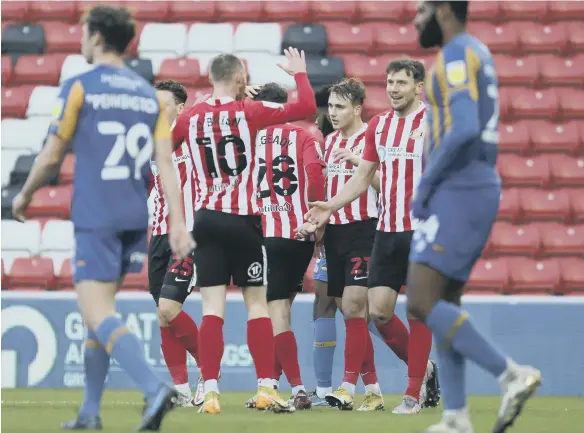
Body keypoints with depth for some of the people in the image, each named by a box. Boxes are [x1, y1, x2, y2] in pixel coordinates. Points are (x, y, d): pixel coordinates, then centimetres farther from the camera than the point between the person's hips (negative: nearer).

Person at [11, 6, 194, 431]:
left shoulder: (79, 88, -6)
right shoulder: (149, 95, 10)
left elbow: (51, 156, -2)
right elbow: (166, 162, 2)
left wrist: (25, 195, 15)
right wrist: (178, 223, -2)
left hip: (96, 217, -6)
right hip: (135, 219, 6)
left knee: (98, 314, -10)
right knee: (99, 309, 17)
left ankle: (154, 388, -30)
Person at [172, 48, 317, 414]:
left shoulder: (190, 118, 4)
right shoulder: (249, 112, -6)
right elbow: (306, 108, -5)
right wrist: (300, 73, 11)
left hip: (206, 219, 3)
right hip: (243, 220, -3)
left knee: (212, 309, 0)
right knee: (257, 304, 5)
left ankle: (211, 392, -8)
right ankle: (266, 388, 1)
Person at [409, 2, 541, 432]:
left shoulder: (457, 53, -11)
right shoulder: (475, 53, 20)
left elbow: (464, 129, -24)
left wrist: (424, 187, -15)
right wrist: (431, 188, 16)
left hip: (459, 193, -10)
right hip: (476, 189, 10)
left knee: (422, 304, -14)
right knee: (442, 306, 10)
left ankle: (512, 374, -16)